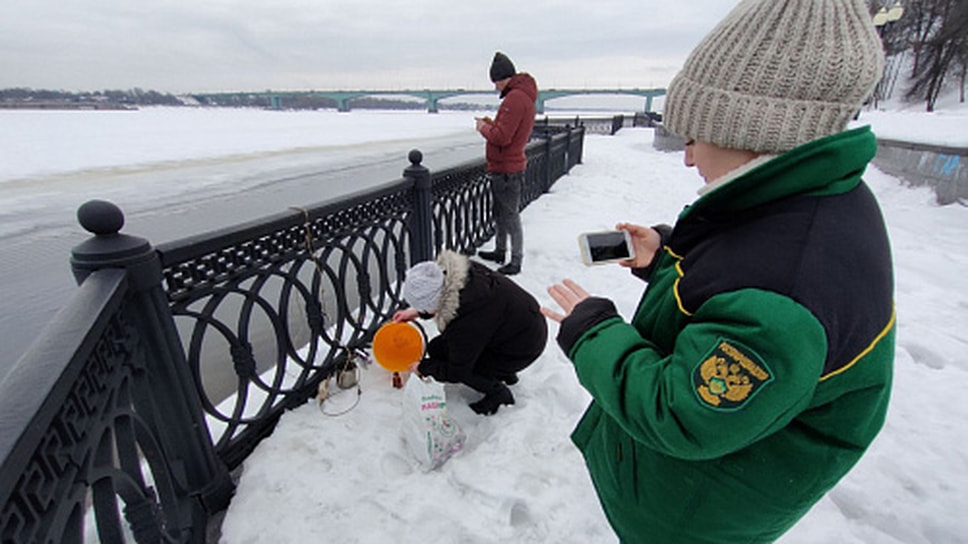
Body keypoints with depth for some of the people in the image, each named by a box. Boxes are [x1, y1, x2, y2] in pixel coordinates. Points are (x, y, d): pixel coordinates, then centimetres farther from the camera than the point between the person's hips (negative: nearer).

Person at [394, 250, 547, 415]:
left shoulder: (466, 326, -36)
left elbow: (456, 372, -17)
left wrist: (423, 367, 0)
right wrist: (417, 312, 8)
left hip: (524, 347, -8)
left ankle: (497, 393, 7)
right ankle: (505, 373, 22)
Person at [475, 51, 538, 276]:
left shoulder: (515, 98, -18)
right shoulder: (523, 97, 15)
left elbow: (502, 137, -24)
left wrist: (484, 127, -7)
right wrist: (490, 124, 6)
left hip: (507, 170, -11)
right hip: (504, 167, 11)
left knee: (510, 216, -4)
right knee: (501, 214, 19)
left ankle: (516, 261, 5)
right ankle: (500, 251, 32)